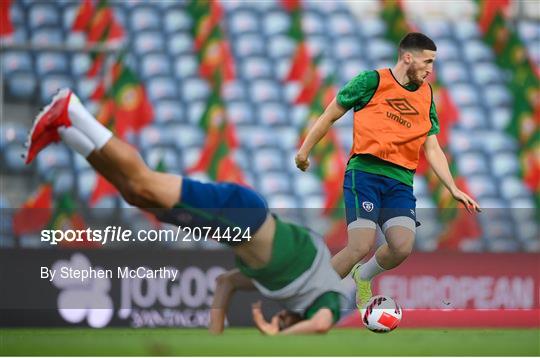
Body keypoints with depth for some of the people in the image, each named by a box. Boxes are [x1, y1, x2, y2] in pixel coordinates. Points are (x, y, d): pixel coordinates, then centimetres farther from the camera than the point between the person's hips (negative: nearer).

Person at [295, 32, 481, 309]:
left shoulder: (426, 96, 17)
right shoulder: (372, 81, 1)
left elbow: (432, 149, 18)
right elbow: (331, 115, 8)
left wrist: (454, 189, 9)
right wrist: (304, 151, 9)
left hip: (400, 180, 5)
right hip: (364, 172, -5)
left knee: (402, 247, -16)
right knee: (361, 246, -20)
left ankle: (363, 277, 16)